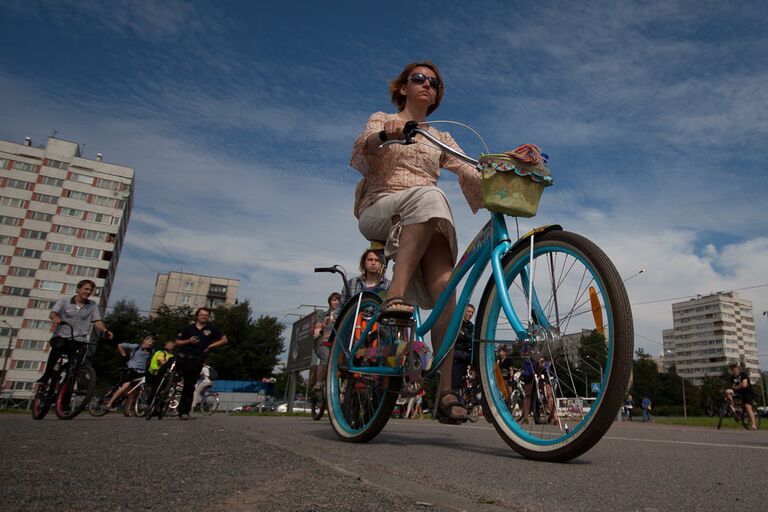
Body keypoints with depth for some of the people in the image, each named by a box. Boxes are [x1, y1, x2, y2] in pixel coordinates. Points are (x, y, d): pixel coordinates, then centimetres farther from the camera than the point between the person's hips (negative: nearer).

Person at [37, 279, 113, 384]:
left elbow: (97, 321, 0)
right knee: (59, 345, -34)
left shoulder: (93, 306, 9)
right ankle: (46, 376, -19)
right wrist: (56, 318, -33)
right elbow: (53, 313, -8)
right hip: (61, 337, -1)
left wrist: (105, 331, -21)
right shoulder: (64, 301, 7)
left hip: (79, 341, 2)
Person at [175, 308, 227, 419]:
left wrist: (211, 345, 1)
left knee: (190, 387, -1)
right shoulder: (188, 328, 11)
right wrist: (188, 341, -7)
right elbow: (177, 342, 11)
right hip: (183, 358, 1)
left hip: (196, 361, -1)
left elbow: (224, 340, 10)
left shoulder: (211, 329, 9)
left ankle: (184, 411, 6)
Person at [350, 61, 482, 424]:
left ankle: (445, 391, -27)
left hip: (424, 225, 3)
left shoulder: (441, 139, 26)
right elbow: (361, 153, -7)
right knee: (429, 196, -37)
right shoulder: (382, 119, 17)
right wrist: (385, 135, -30)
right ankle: (395, 294, -43)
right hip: (380, 211, -3)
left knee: (444, 287, -26)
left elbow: (470, 175, 9)